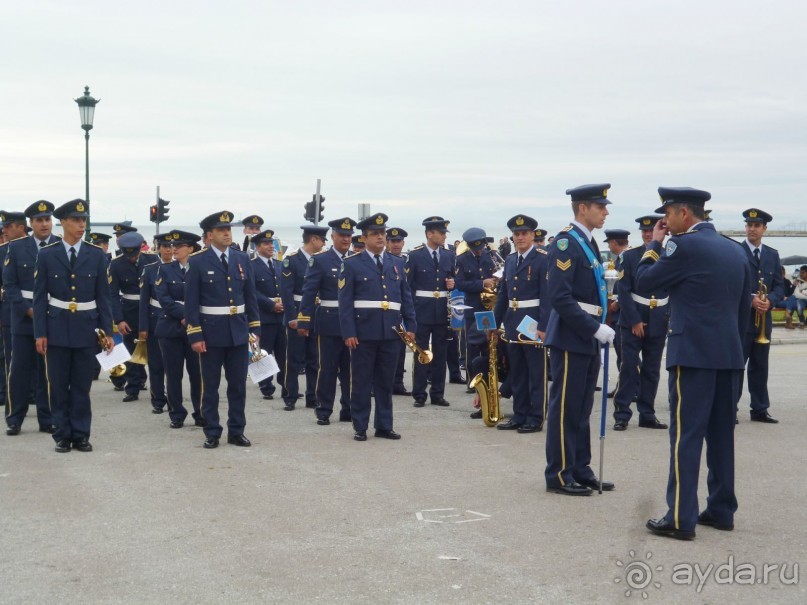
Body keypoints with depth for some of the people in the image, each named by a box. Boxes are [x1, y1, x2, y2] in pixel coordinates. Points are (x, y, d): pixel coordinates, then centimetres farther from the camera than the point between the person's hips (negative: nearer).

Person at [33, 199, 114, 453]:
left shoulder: (97, 255, 2)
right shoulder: (46, 255, -1)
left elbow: (103, 296, 4)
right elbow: (40, 297, 0)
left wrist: (108, 331, 0)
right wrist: (40, 333, -5)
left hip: (86, 329, 1)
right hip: (57, 329, 0)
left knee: (82, 386, 5)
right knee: (58, 386, 5)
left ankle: (81, 435, 13)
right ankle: (63, 436, 14)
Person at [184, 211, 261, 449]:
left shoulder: (242, 259, 6)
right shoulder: (198, 262, -5)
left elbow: (250, 296, 10)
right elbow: (191, 302, -6)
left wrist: (255, 329, 5)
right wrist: (195, 335, -11)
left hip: (239, 331, 3)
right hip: (211, 331, -3)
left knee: (238, 384, 8)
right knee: (210, 386, 5)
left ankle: (236, 431, 17)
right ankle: (212, 433, 14)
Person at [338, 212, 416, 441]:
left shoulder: (397, 264, 13)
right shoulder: (352, 264, 0)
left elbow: (405, 297, 14)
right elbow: (345, 301, -4)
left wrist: (411, 326, 6)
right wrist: (348, 332, -12)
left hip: (391, 332, 4)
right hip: (364, 332, -4)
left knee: (386, 381, 9)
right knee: (361, 381, 3)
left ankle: (384, 426, 17)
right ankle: (360, 427, 10)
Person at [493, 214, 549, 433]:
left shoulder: (543, 259, -7)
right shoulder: (510, 260, 13)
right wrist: (495, 323, 13)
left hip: (533, 323, -7)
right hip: (513, 323, 7)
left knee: (536, 374, 1)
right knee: (517, 374, 12)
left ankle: (536, 418, 6)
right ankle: (519, 416, 20)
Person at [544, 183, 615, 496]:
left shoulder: (589, 243, 14)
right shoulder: (565, 243, -14)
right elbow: (559, 297, -22)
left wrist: (598, 328, 9)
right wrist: (595, 328, -21)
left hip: (587, 339, 9)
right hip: (570, 338, -9)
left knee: (581, 409, 14)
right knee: (565, 409, -1)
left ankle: (580, 470, 21)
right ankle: (559, 475, 6)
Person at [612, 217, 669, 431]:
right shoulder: (629, 256, -1)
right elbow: (623, 291, -5)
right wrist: (634, 321, -11)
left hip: (658, 323, 2)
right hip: (632, 321, -2)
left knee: (652, 371, 7)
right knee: (629, 368, -5)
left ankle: (647, 415, 14)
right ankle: (622, 415, 0)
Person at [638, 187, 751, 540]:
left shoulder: (684, 245, -11)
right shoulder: (735, 250, 13)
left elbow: (643, 282, -4)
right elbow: (745, 306, 16)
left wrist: (655, 244, 7)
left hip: (693, 354, -7)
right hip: (729, 354, 8)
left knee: (685, 436, -5)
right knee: (721, 434, 14)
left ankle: (680, 519, -5)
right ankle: (721, 510, 21)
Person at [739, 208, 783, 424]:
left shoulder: (772, 255, 12)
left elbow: (779, 286, 9)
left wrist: (769, 300, -11)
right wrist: (750, 300, -20)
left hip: (763, 318, 5)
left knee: (760, 365, 10)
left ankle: (760, 409, 16)